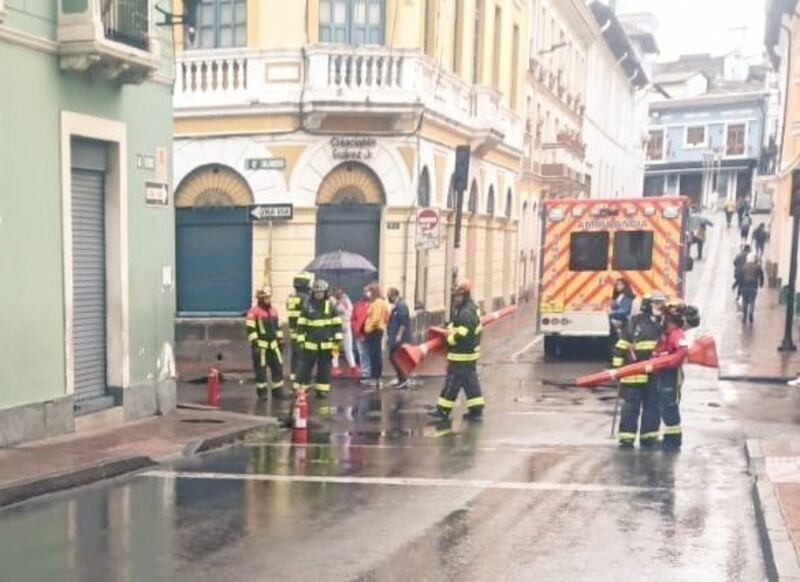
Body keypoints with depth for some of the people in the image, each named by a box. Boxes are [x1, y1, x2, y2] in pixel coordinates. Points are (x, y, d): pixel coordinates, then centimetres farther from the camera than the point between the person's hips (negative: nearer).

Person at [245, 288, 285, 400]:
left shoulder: (274, 311, 15)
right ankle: (261, 392, 9)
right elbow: (251, 329, -12)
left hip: (273, 344, 6)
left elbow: (278, 327, 21)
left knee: (278, 366, 6)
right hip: (261, 345, -6)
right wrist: (254, 344, -17)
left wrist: (281, 341, 17)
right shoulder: (254, 311, -8)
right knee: (261, 369, 0)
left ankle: (277, 390, 16)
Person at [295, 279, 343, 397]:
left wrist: (337, 339, 0)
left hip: (327, 344, 1)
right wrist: (301, 340, -4)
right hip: (310, 343, -1)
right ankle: (301, 389, 9)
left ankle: (322, 389, 16)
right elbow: (301, 324, 1)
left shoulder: (331, 305, 1)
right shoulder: (307, 305, -2)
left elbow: (337, 323, 4)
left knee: (324, 368, 7)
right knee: (305, 367, 1)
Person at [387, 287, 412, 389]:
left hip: (399, 338, -11)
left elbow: (403, 322, -24)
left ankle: (403, 378, -4)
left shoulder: (401, 306, -17)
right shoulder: (396, 306, 16)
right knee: (393, 357, 13)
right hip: (394, 337, 11)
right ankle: (401, 378, 20)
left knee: (395, 358, -10)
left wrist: (399, 335, -26)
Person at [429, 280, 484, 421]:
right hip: (471, 352, 10)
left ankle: (443, 410, 5)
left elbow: (462, 336, -27)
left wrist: (450, 337, -10)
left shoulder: (466, 313, -22)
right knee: (470, 381, 13)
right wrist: (451, 328, 6)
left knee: (452, 381, -2)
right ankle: (476, 409, 16)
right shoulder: (472, 308, 12)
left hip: (461, 355, -10)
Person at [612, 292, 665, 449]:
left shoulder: (665, 322, 9)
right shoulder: (635, 322, -2)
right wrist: (617, 366, -5)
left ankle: (649, 437, 18)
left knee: (652, 406, 9)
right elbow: (622, 345, -2)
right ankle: (626, 438, 5)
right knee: (631, 406, 1)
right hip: (634, 372, -4)